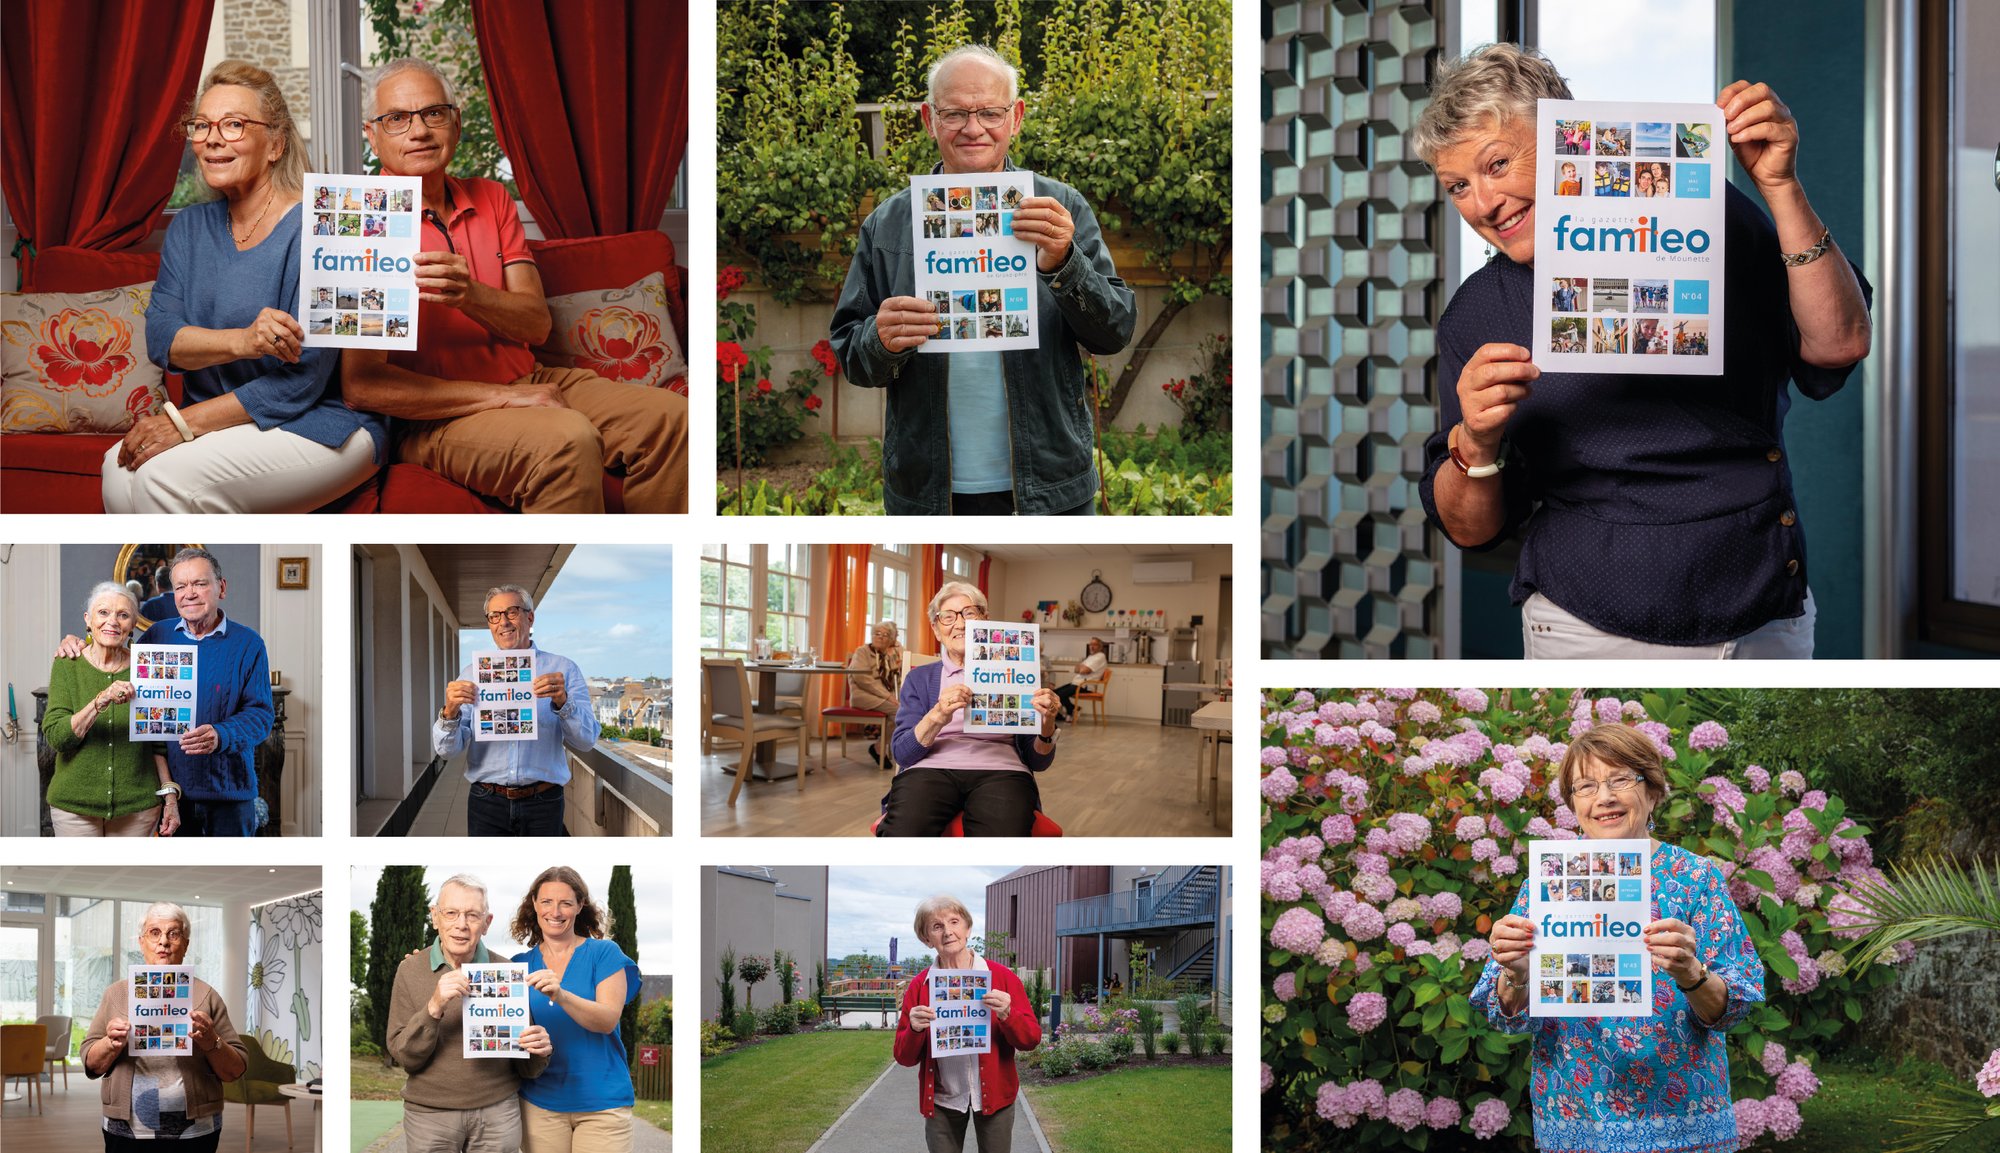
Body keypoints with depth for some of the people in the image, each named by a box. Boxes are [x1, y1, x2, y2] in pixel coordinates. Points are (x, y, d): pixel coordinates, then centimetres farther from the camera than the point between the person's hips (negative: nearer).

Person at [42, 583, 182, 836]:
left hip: (136, 807, 1)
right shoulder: (67, 666, -3)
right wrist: (101, 701, -27)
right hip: (75, 805, -1)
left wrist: (170, 795, -1)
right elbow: (54, 736, -14)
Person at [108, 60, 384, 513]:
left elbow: (300, 382, -18)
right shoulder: (189, 228, 10)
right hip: (224, 422, 6)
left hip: (323, 428, -6)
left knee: (167, 475, -28)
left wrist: (184, 423, -18)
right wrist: (241, 341, -25)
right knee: (120, 467, -24)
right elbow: (160, 336, -4)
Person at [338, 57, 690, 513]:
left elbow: (537, 323, 2)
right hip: (435, 418, -6)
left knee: (667, 416, -12)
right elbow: (363, 383, -17)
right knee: (568, 441, -34)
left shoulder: (491, 199, 12)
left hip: (528, 382, 7)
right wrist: (502, 397, -18)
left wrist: (471, 296, -22)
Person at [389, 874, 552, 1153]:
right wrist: (434, 1007, -22)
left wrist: (538, 1052, -17)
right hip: (430, 1113, -1)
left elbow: (526, 1070, 5)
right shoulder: (411, 970, -1)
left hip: (498, 1111, 1)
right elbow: (404, 1056, -7)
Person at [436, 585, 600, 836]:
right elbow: (447, 749, -1)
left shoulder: (563, 670, 3)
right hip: (487, 804, 1)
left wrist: (562, 702, -24)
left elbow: (586, 740, -6)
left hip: (543, 806, -1)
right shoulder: (473, 674, 6)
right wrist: (450, 713, -22)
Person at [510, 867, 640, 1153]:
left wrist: (560, 995, -30)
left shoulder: (604, 953, -2)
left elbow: (608, 1020, -14)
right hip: (540, 1100, 3)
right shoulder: (521, 965, 8)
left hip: (602, 1099, -3)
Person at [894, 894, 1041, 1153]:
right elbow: (904, 1057, 2)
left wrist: (1006, 1015, -22)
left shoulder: (1002, 976, -3)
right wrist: (915, 1030, -18)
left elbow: (1031, 1039, -3)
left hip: (994, 1095, -1)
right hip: (942, 1100, 1)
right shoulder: (919, 986, 0)